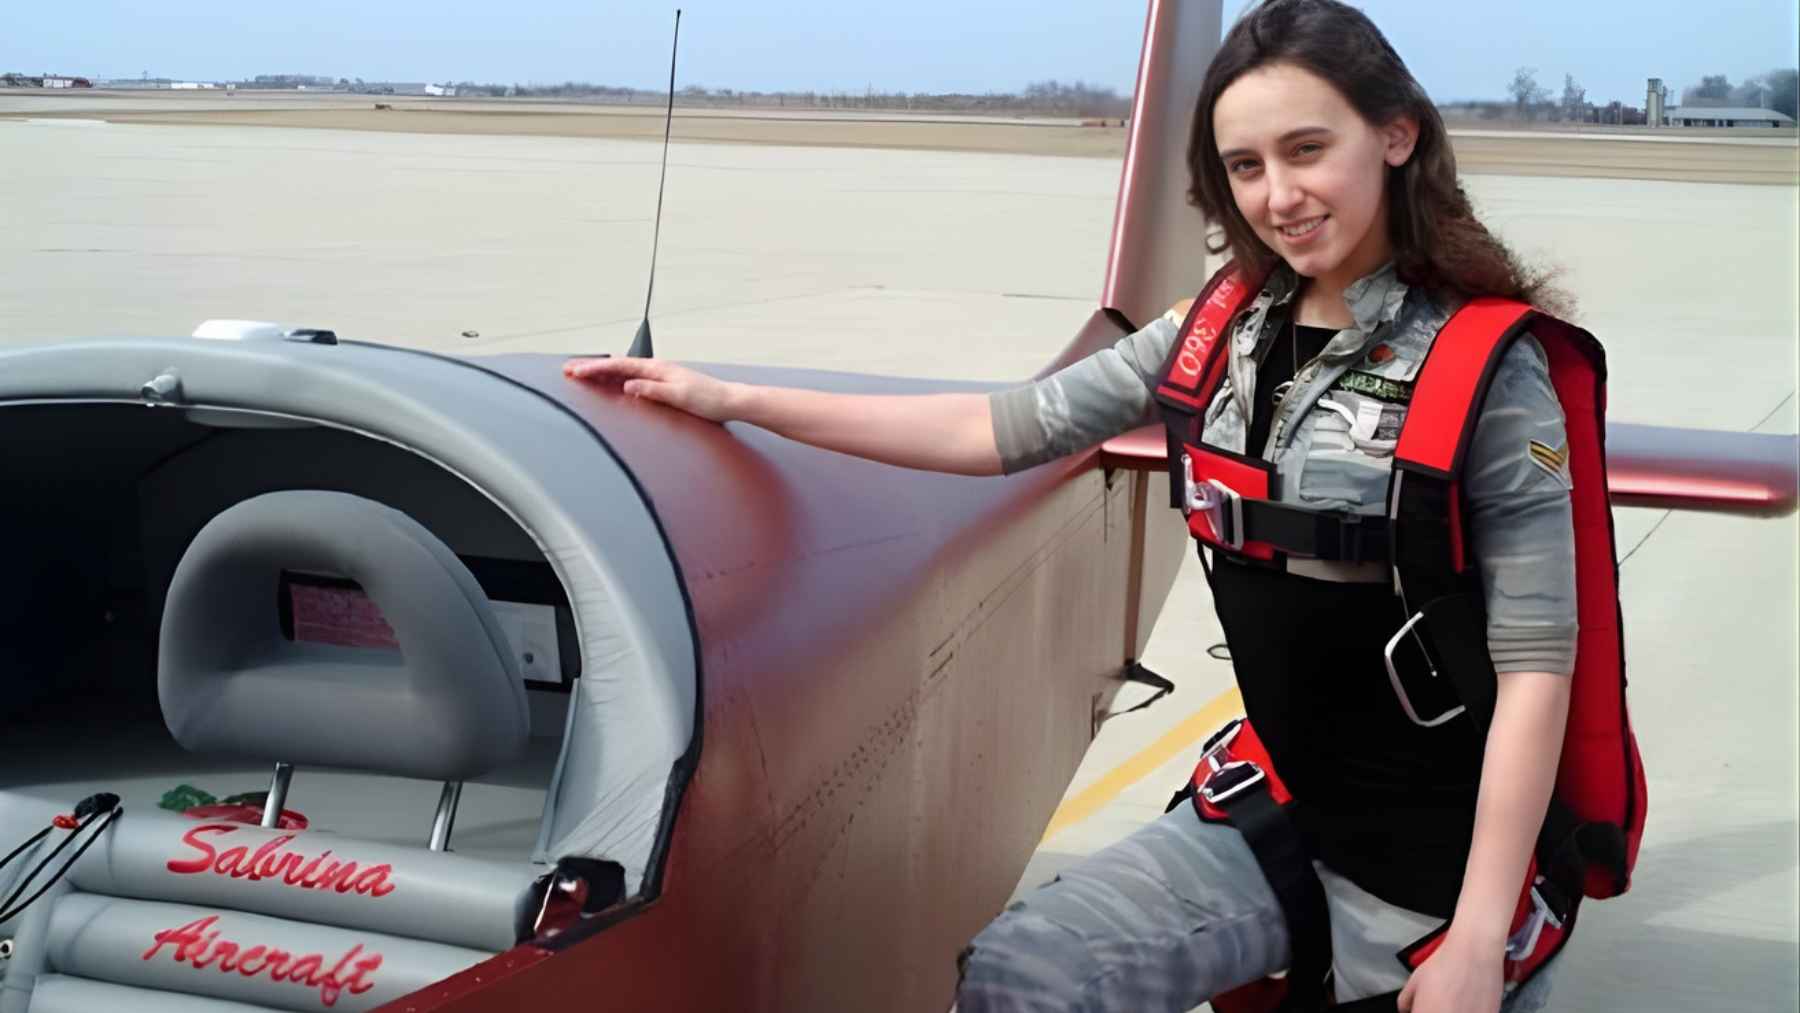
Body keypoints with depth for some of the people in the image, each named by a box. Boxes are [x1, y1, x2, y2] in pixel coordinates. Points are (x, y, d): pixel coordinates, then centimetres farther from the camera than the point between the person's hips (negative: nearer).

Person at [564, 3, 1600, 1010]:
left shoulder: (1485, 364, -15)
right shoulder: (1227, 334, 2)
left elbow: (1536, 658, -16)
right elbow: (1002, 429, 2)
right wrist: (731, 400, 1)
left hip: (1433, 856, -5)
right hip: (1272, 810, 5)